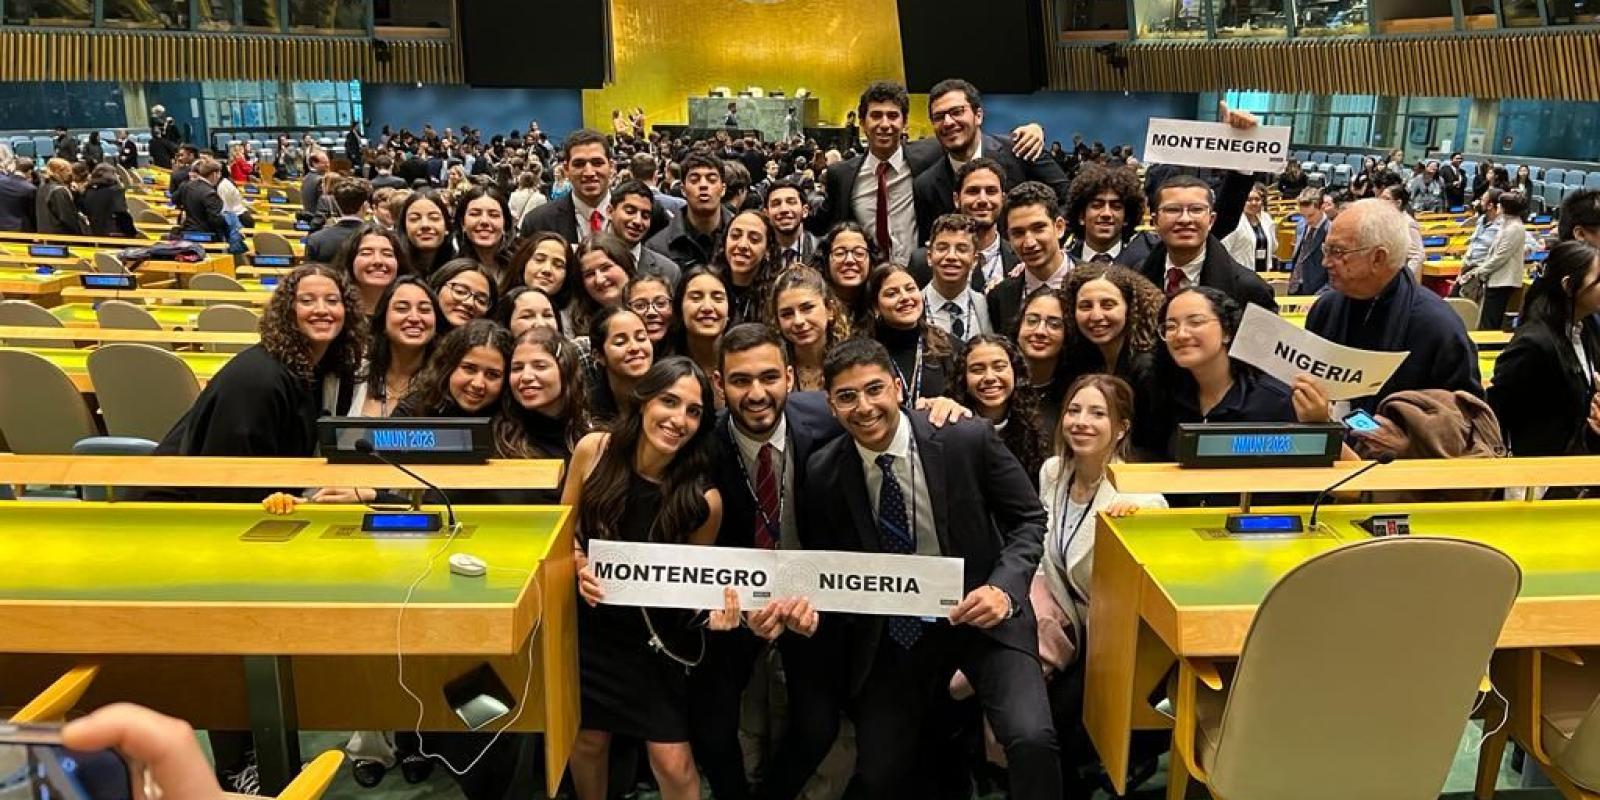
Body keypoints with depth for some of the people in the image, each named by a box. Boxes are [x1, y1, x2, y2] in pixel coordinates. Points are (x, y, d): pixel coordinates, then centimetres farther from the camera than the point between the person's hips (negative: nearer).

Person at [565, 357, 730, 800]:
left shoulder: (703, 498, -20)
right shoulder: (593, 449, -15)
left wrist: (714, 606, -26)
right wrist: (580, 565, -18)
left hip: (653, 634, -2)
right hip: (588, 622, 2)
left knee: (673, 762, 1)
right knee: (588, 739, 19)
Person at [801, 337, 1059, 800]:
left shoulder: (968, 439, -14)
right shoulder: (824, 473, -7)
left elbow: (1028, 519, -3)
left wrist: (1004, 589, -19)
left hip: (979, 612, -2)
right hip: (890, 633, 2)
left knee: (1032, 740, -23)